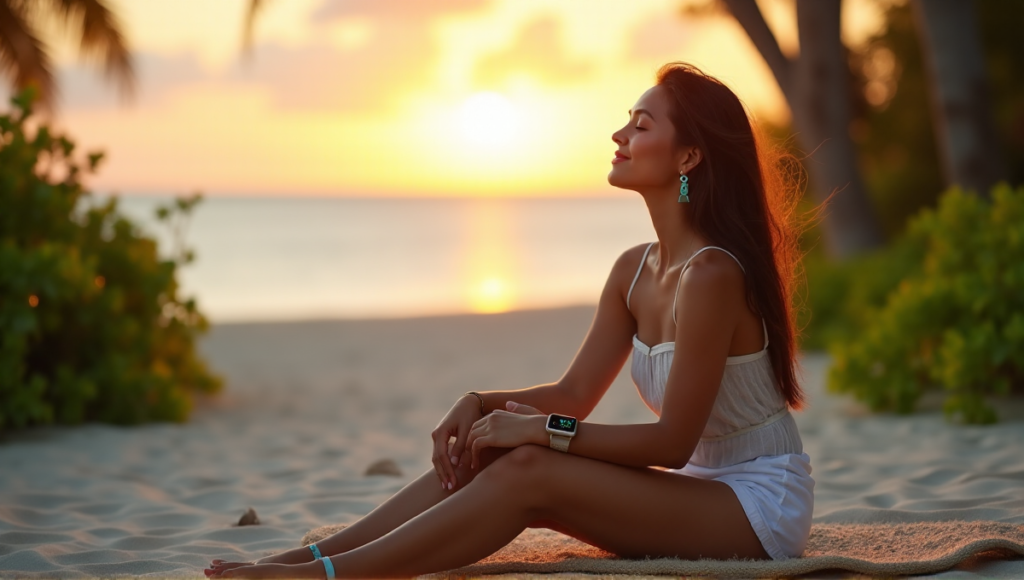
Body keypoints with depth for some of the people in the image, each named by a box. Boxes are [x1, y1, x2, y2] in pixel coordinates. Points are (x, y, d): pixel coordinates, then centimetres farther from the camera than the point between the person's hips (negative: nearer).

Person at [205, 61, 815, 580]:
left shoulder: (711, 274, -21)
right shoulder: (634, 270, 7)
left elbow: (673, 441, -20)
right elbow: (574, 393, 8)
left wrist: (539, 429, -19)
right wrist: (481, 404, -9)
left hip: (763, 505, -8)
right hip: (696, 491, 8)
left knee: (529, 472, -24)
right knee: (485, 450, -9)